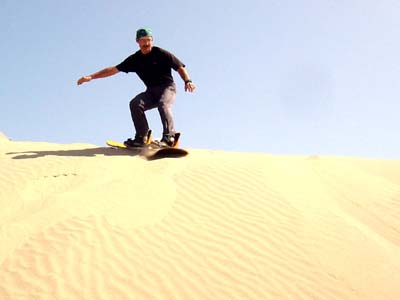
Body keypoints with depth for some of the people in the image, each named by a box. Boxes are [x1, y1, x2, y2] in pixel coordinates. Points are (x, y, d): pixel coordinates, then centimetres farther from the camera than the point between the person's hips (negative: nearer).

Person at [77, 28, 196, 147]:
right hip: (151, 91, 5)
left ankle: (169, 137, -33)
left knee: (163, 104, -34)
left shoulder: (161, 53, -6)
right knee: (135, 103, -20)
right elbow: (113, 69, 4)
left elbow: (180, 67, -5)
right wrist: (91, 77, -1)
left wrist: (187, 81, -23)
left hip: (167, 87, -4)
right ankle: (141, 137, -18)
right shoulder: (135, 59, 5)